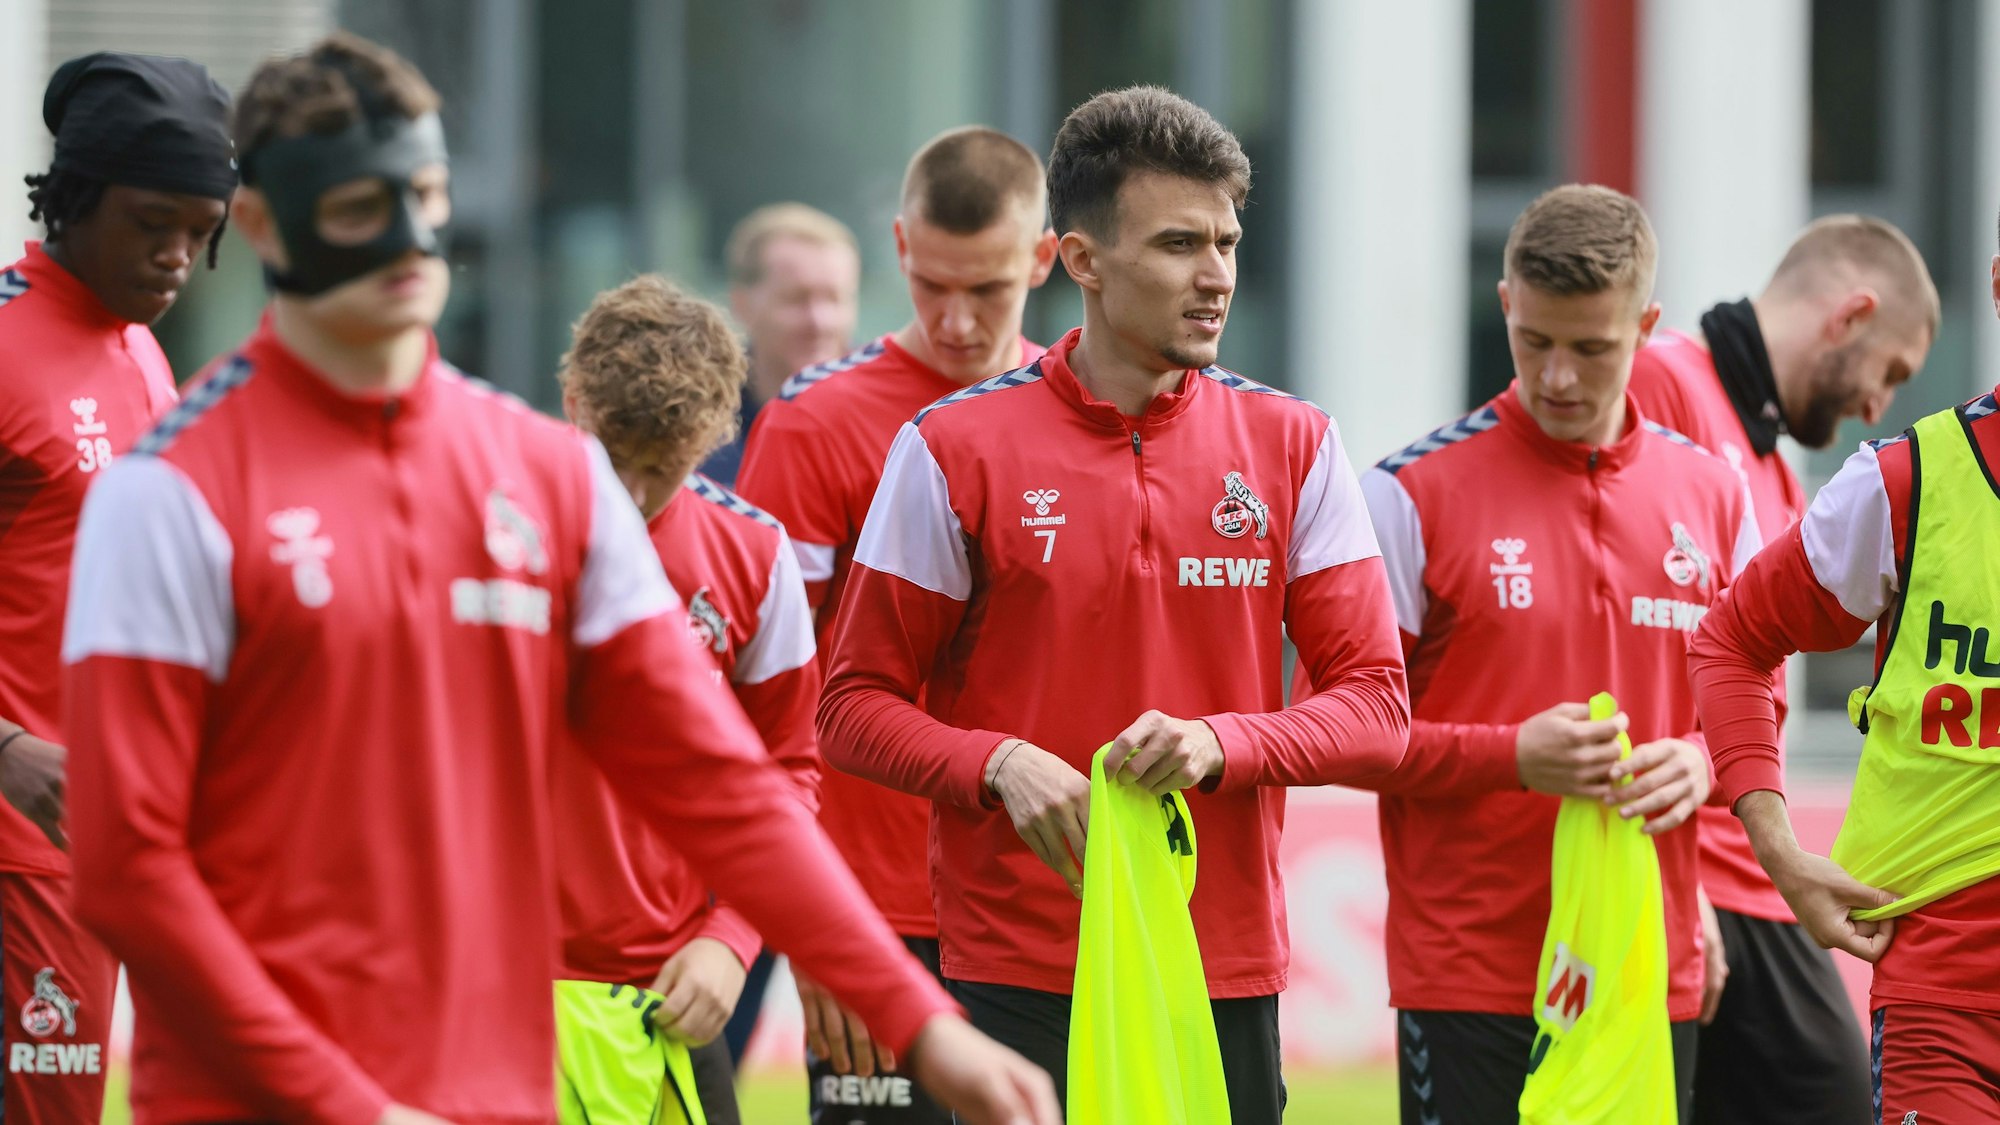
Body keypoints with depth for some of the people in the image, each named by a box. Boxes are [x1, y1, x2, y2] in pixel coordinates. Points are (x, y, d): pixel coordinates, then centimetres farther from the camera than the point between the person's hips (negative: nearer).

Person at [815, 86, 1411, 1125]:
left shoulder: (1291, 446, 6)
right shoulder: (953, 449, -1)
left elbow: (1375, 708, 3)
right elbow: (855, 708, 2)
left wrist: (1220, 744, -15)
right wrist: (1001, 766, -17)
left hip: (1227, 976, 2)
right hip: (1017, 978, -2)